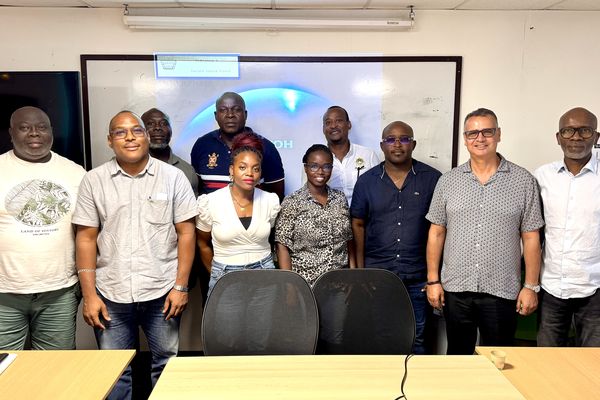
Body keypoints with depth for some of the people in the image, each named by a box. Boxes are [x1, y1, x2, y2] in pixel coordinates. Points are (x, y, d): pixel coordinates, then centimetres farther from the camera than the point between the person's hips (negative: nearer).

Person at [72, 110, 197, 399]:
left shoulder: (173, 177, -1)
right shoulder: (93, 181, 3)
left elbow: (186, 233, -2)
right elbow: (86, 238, 3)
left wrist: (180, 286, -6)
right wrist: (89, 295, -1)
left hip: (162, 291, -1)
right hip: (110, 294, 1)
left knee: (166, 364, 12)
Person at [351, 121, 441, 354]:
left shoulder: (432, 179, 0)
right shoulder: (366, 181, 4)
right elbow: (358, 225, 7)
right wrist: (360, 269, 3)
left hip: (418, 276, -1)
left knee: (417, 339, 11)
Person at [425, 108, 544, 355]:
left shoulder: (523, 181, -1)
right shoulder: (448, 181, 3)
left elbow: (531, 237, 1)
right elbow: (436, 232, 5)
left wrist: (531, 286, -1)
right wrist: (433, 280, 2)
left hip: (502, 292, -1)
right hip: (455, 290, 2)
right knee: (457, 359, 15)